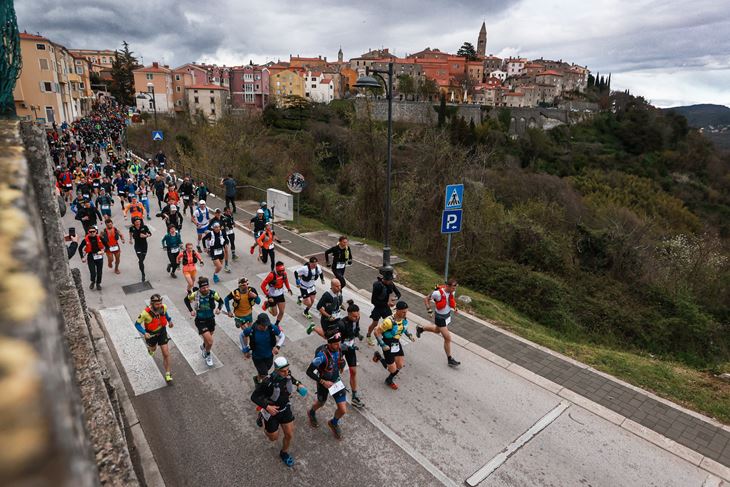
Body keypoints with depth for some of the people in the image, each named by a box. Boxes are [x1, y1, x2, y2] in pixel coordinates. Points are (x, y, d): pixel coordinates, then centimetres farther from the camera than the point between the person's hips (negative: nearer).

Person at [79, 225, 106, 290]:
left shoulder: (99, 238, -7)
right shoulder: (86, 240, -10)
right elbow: (80, 248, 2)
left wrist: (103, 251, -12)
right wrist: (82, 257, -2)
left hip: (99, 256, 1)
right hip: (91, 257, -1)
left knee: (99, 272, 10)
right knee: (93, 272, -6)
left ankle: (98, 283, 33)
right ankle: (92, 282, 27)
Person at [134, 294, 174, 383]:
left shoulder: (164, 307, -24)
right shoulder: (146, 313, -35)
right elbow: (137, 324, -21)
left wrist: (169, 320, 0)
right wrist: (144, 333, -34)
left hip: (162, 332, 1)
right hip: (151, 334, -1)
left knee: (166, 354, -3)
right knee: (153, 349, 29)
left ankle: (167, 374, 12)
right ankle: (150, 347, 69)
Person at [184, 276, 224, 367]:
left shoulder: (213, 294, -17)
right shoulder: (195, 294, -20)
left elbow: (221, 301, 1)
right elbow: (186, 300, 2)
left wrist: (219, 308, -18)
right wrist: (191, 310, -9)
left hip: (211, 319, 3)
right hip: (200, 321, -3)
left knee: (208, 339, 24)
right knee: (210, 341, -12)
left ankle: (203, 347, 61)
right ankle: (208, 355, 21)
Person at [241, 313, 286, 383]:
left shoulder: (272, 328, -26)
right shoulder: (251, 330, -28)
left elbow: (282, 336, -11)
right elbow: (242, 335, -6)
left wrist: (277, 346, -29)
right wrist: (245, 350, 0)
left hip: (269, 356, 3)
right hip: (257, 357, -2)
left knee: (263, 372, 24)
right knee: (264, 375, -1)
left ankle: (257, 378, 59)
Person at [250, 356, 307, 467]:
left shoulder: (287, 374, -20)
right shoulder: (268, 382, -35)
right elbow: (254, 397, -22)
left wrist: (298, 385, -12)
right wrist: (267, 407, -32)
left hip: (285, 409, 4)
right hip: (271, 411, -4)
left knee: (289, 435, 10)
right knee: (273, 438, 17)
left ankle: (284, 453, 40)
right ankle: (262, 418, 42)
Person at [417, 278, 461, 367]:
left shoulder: (452, 292, -12)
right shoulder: (438, 293, -30)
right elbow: (426, 299, -15)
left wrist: (455, 309, -3)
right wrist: (429, 309, -21)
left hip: (447, 315, 7)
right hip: (440, 318, -7)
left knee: (437, 330, 31)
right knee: (447, 338, -3)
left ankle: (420, 328, 55)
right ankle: (449, 360, 13)